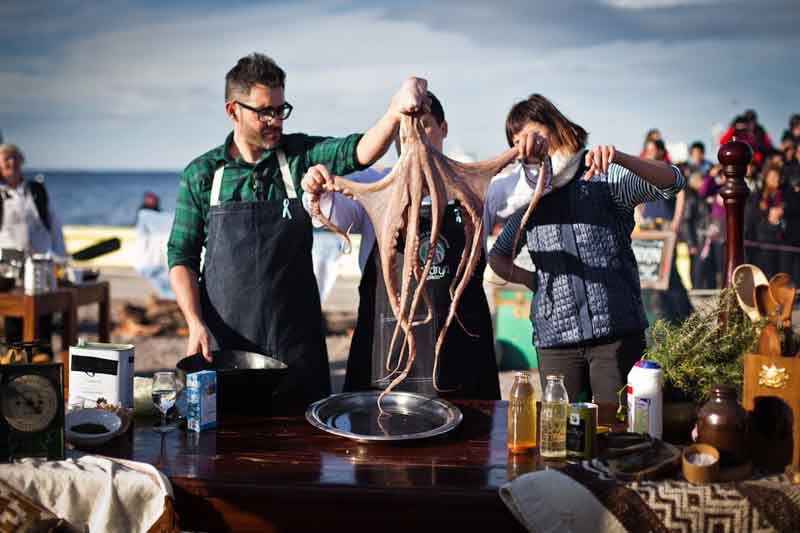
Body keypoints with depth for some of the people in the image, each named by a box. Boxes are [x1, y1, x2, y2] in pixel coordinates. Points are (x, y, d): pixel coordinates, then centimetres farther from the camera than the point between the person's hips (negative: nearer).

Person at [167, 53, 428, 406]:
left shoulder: (299, 156, 2)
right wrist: (195, 324, -9)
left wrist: (395, 112, -35)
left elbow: (358, 152, -16)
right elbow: (181, 255, 3)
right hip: (223, 339, 0)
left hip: (295, 337, 1)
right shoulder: (200, 174, 1)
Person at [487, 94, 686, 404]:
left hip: (617, 332, -3)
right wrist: (531, 280, 7)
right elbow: (497, 257, 27)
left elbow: (673, 183, -13)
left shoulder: (604, 178, 3)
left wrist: (620, 158, -30)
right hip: (555, 339, 3)